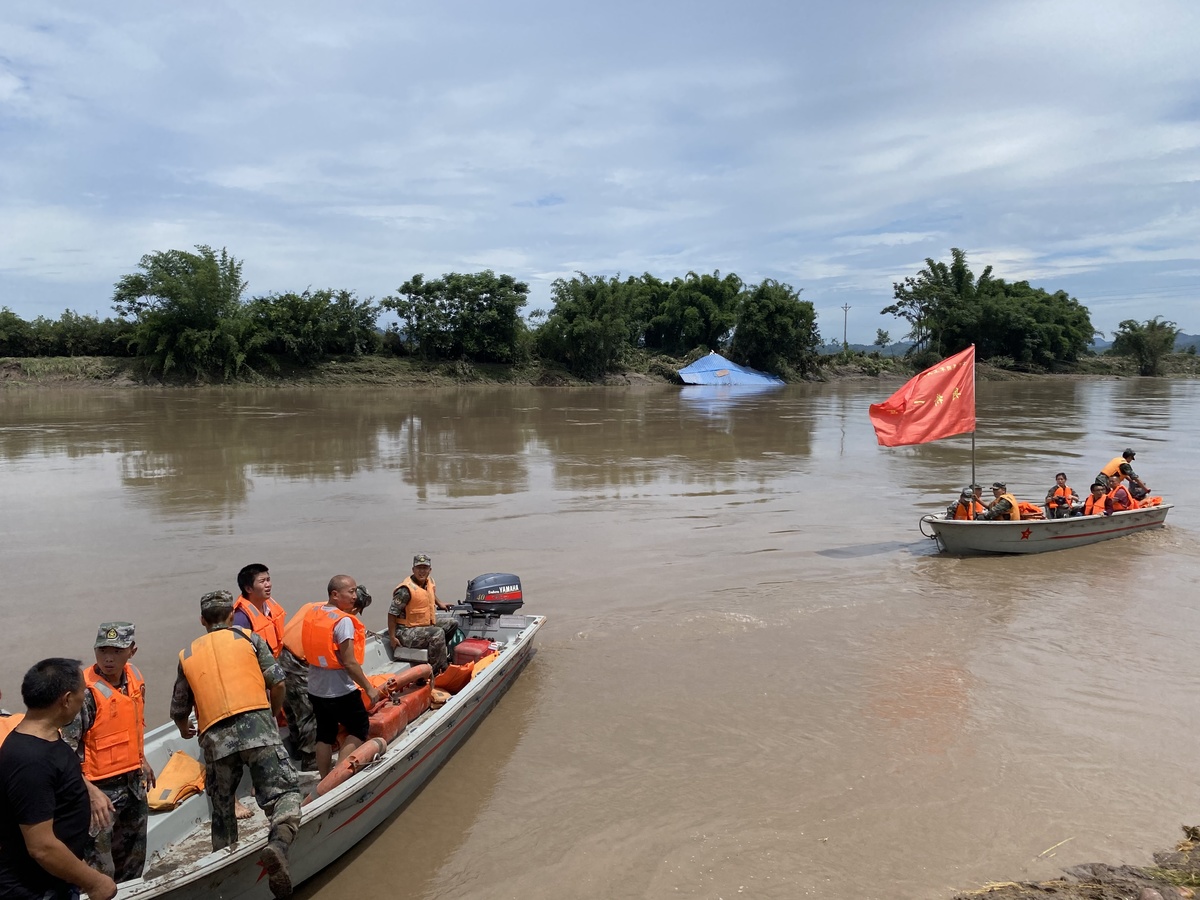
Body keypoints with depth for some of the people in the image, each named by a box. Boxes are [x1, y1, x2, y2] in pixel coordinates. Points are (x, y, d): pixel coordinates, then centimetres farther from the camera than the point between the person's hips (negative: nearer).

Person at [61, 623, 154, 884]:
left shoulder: (134, 677, -1)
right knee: (100, 866, -2)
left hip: (134, 782, 8)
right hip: (102, 787, -7)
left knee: (133, 854, 24)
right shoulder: (87, 690, -23)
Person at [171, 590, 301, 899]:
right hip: (256, 725, -3)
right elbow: (277, 682, 7)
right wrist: (273, 713, 28)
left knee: (222, 807, 22)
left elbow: (179, 710, 27)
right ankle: (278, 844, -32)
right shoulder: (249, 638, 14)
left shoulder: (187, 655, 21)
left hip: (214, 737, 3)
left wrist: (185, 730, 50)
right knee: (284, 791, -6)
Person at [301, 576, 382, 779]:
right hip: (341, 691, -7)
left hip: (316, 688, 7)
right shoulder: (343, 621, -21)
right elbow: (350, 663, -22)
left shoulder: (312, 613, 2)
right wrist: (369, 688, -14)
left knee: (325, 735, 18)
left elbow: (311, 650, 11)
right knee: (360, 728, 10)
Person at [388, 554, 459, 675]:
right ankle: (439, 670, -22)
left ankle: (443, 653, 18)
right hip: (407, 632, -9)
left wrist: (440, 604, 21)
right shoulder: (406, 589, -22)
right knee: (438, 633, -29)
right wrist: (392, 637, -20)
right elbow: (392, 613, -21)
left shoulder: (430, 582, 4)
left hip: (427, 625, 9)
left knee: (453, 623, 10)